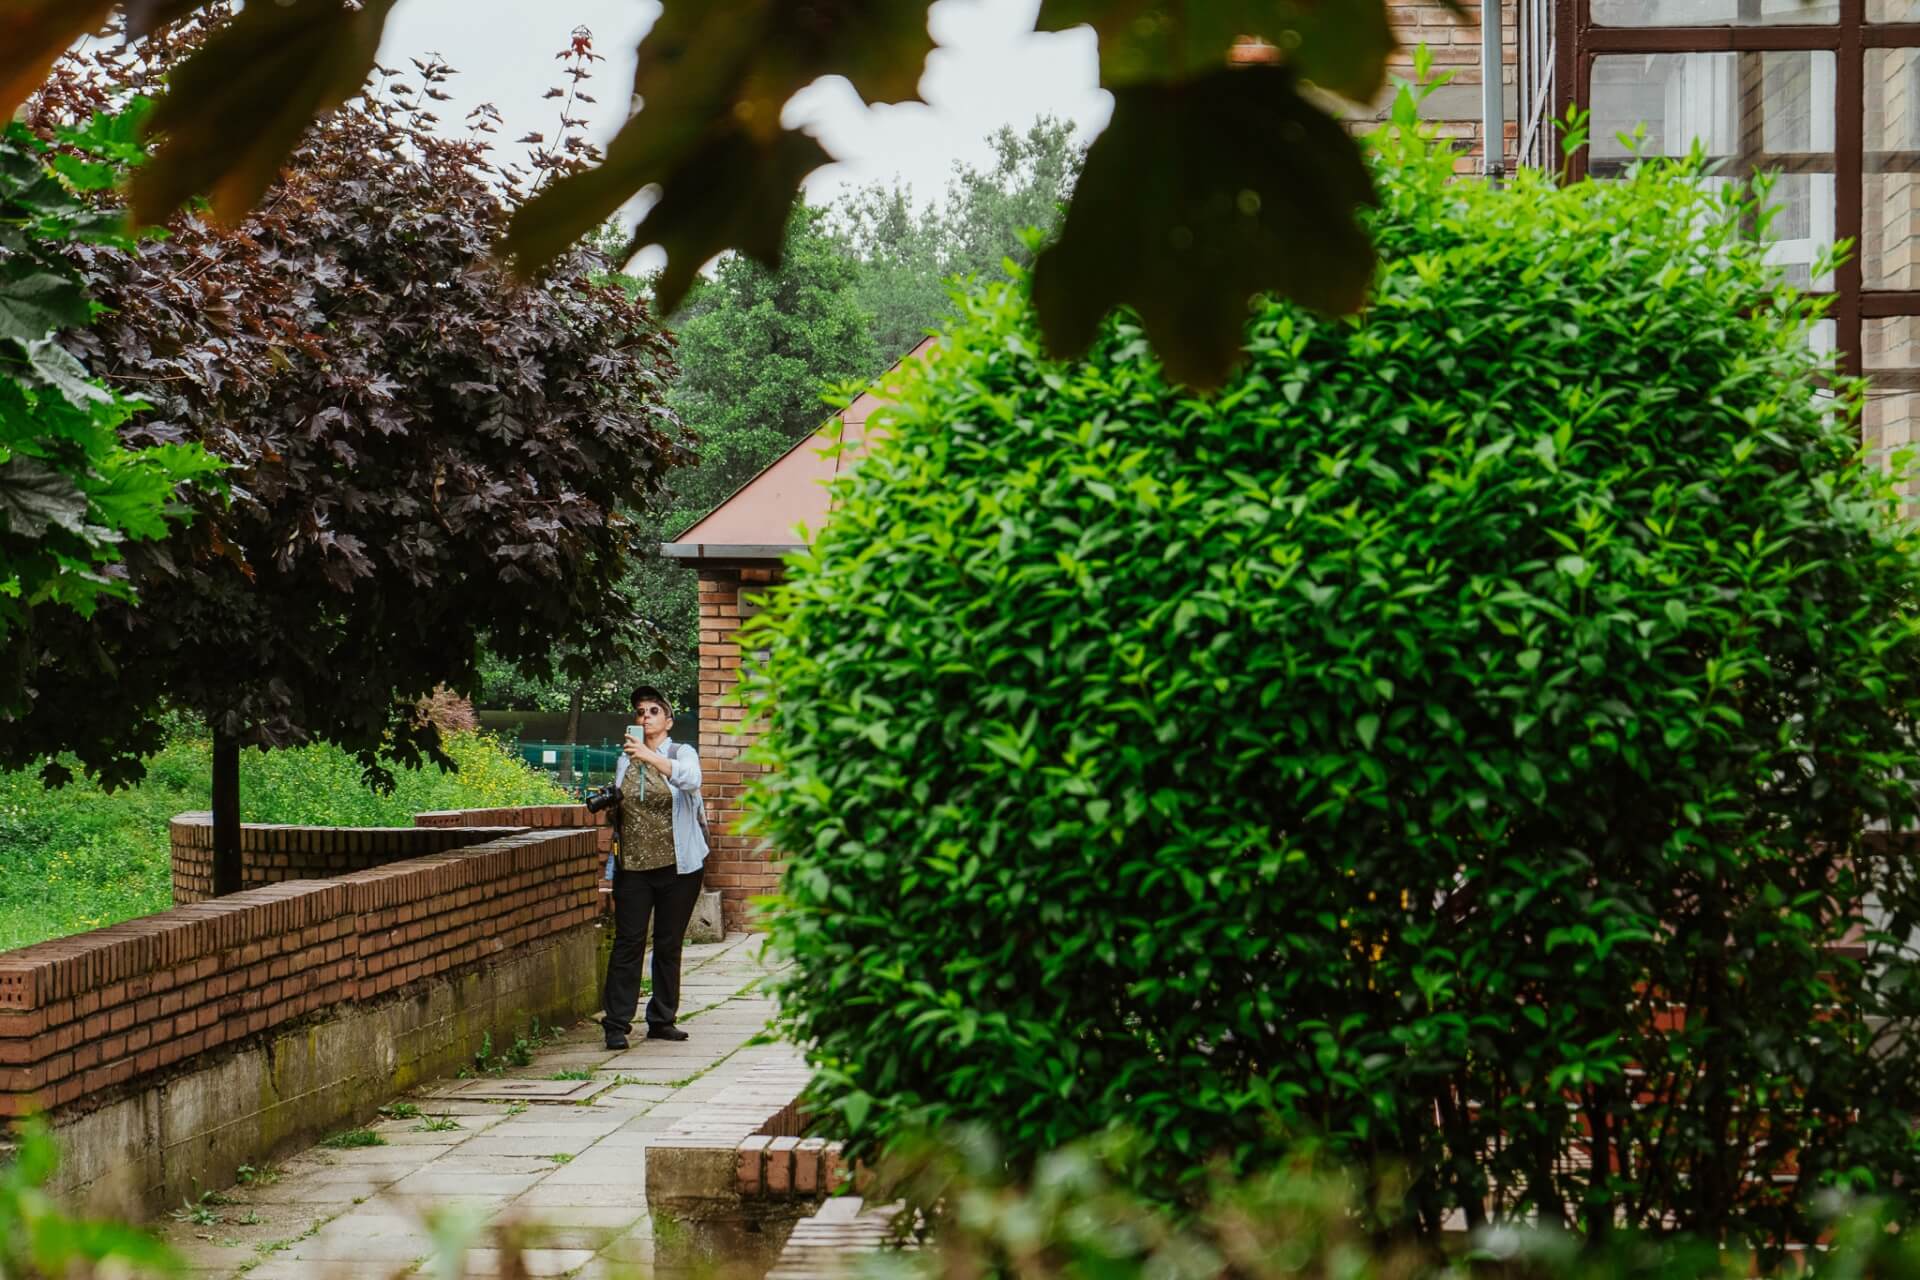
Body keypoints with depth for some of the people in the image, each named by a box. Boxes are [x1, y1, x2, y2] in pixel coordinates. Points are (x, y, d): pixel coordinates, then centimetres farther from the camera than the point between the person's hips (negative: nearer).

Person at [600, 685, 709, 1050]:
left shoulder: (682, 753, -3)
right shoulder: (626, 757, 10)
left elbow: (690, 779, -27)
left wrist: (651, 757, -38)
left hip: (678, 865, -2)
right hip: (632, 865, 2)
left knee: (669, 945, 5)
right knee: (628, 943, -4)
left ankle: (662, 1020, 15)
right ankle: (616, 1024, -4)